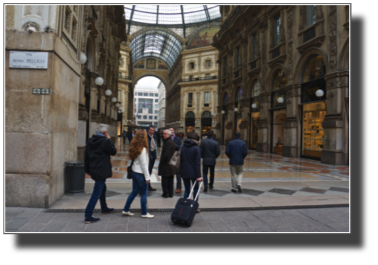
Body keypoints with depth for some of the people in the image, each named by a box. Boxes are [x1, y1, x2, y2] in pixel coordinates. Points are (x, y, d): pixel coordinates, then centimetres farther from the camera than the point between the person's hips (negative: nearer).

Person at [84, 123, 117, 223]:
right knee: (96, 193, -5)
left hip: (94, 170, 9)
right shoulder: (105, 141, -17)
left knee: (102, 188, 27)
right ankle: (88, 216, -5)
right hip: (101, 171, -9)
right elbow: (113, 151, -4)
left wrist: (87, 169, 18)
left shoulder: (90, 141, 7)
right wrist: (109, 140, 3)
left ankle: (104, 208, 44)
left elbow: (86, 156, 11)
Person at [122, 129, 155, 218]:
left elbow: (134, 159, 8)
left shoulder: (134, 147, 5)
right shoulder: (143, 149, -19)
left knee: (134, 191, 18)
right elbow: (143, 164, -18)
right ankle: (144, 213, 14)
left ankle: (126, 210, 24)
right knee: (144, 193, 4)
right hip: (140, 174, -8)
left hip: (134, 172, 8)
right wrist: (147, 177, -12)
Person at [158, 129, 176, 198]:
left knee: (165, 180, -1)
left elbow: (166, 154, -23)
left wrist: (161, 162, -11)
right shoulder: (172, 142, 13)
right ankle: (170, 193, 19)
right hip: (171, 164, 10)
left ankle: (165, 193, 4)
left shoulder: (168, 142, -18)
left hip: (166, 164, -10)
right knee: (170, 179, 13)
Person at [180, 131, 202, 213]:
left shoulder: (183, 147, 2)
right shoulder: (196, 148, -12)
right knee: (195, 189, 14)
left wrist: (181, 171, 15)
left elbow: (181, 160, 8)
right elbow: (197, 163, -13)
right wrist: (198, 176, -11)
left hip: (184, 172, 3)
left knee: (187, 190, 11)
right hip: (193, 172, -3)